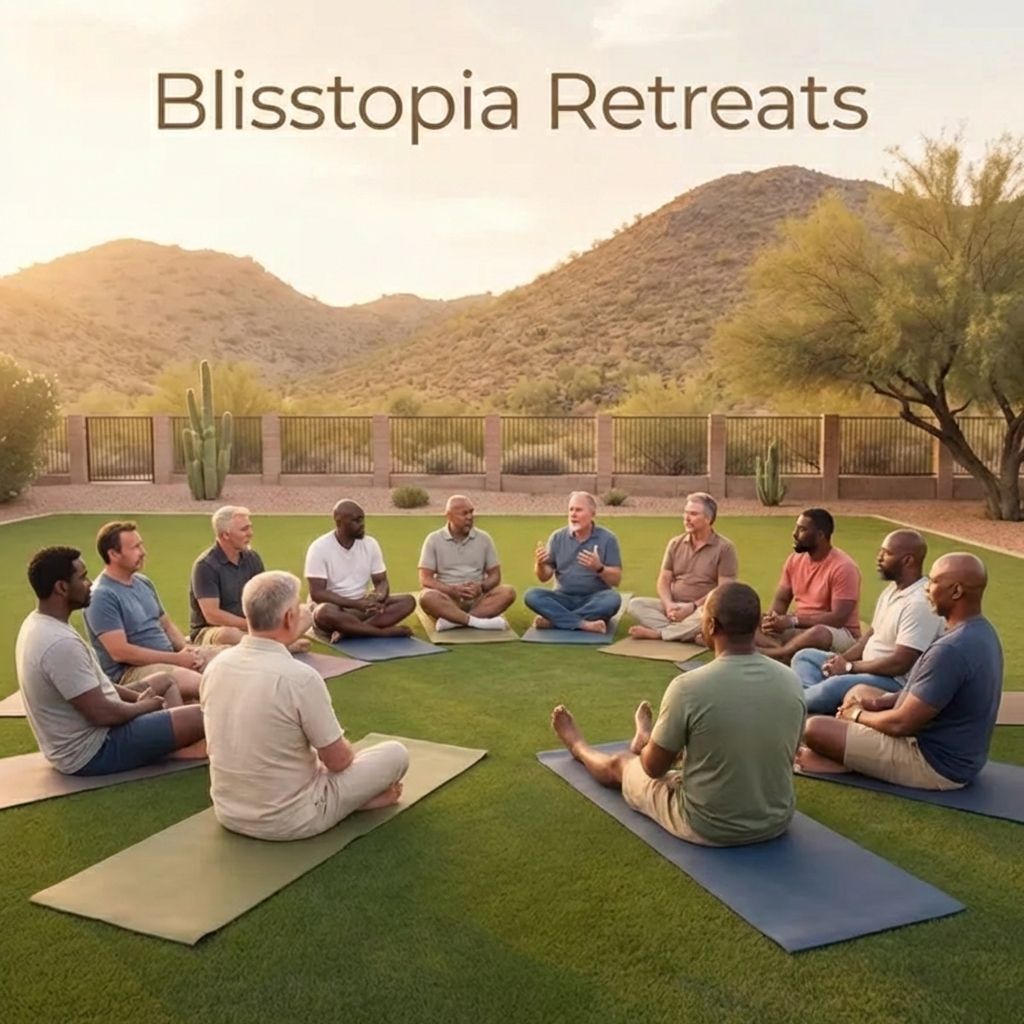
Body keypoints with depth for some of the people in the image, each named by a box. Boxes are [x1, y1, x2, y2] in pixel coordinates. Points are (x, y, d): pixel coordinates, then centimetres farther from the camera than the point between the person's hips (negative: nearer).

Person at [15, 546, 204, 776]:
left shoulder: (38, 625, 4)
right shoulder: (60, 643, -28)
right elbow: (103, 714, -26)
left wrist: (137, 697, 5)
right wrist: (146, 706, -7)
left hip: (82, 735, 11)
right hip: (93, 751, -11)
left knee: (165, 682, 22)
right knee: (199, 718, -19)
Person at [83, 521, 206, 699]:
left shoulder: (143, 582, 13)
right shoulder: (102, 596, -13)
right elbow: (120, 652, -19)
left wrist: (186, 649, -2)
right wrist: (176, 659, -18)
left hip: (168, 659, 8)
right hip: (128, 671, -8)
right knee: (197, 682, -33)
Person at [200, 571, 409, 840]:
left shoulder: (215, 667, -5)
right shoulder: (300, 677, -26)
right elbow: (338, 760, -14)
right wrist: (344, 749, 10)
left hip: (228, 813, 7)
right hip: (289, 820, -6)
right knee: (396, 753, 7)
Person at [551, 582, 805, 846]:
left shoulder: (689, 686, -25)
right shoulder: (791, 682, -10)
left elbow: (654, 767, -10)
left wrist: (649, 748, 15)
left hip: (706, 826, -4)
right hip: (777, 822, 4)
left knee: (620, 764, 25)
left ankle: (579, 747, 59)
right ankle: (648, 740, 67)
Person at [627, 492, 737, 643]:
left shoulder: (724, 548, -3)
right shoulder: (675, 544, 11)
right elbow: (663, 581, 8)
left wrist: (693, 607, -20)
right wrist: (669, 604, -13)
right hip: (673, 607, 4)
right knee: (635, 604, -19)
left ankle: (656, 632, -26)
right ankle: (687, 632, -32)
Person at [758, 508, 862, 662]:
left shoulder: (843, 567, -17)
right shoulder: (794, 560, 5)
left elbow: (838, 618, -22)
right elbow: (781, 600, 8)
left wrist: (793, 621, -27)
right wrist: (773, 619, -16)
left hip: (840, 634, -7)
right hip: (800, 629, 7)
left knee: (819, 633, -42)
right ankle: (783, 653, -38)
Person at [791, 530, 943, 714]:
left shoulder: (919, 603, -23)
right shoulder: (893, 588, 9)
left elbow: (899, 664, -26)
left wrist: (849, 667, -15)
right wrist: (842, 659, -2)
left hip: (896, 682, -11)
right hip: (868, 668, 11)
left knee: (836, 686, -35)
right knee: (804, 656, 7)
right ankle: (818, 705, -21)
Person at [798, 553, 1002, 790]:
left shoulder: (952, 649, -30)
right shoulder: (981, 632, 4)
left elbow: (902, 724, -26)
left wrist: (857, 715, -6)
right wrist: (879, 702, 5)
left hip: (936, 764, -10)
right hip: (955, 751, 10)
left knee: (814, 729, -17)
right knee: (859, 691, 23)